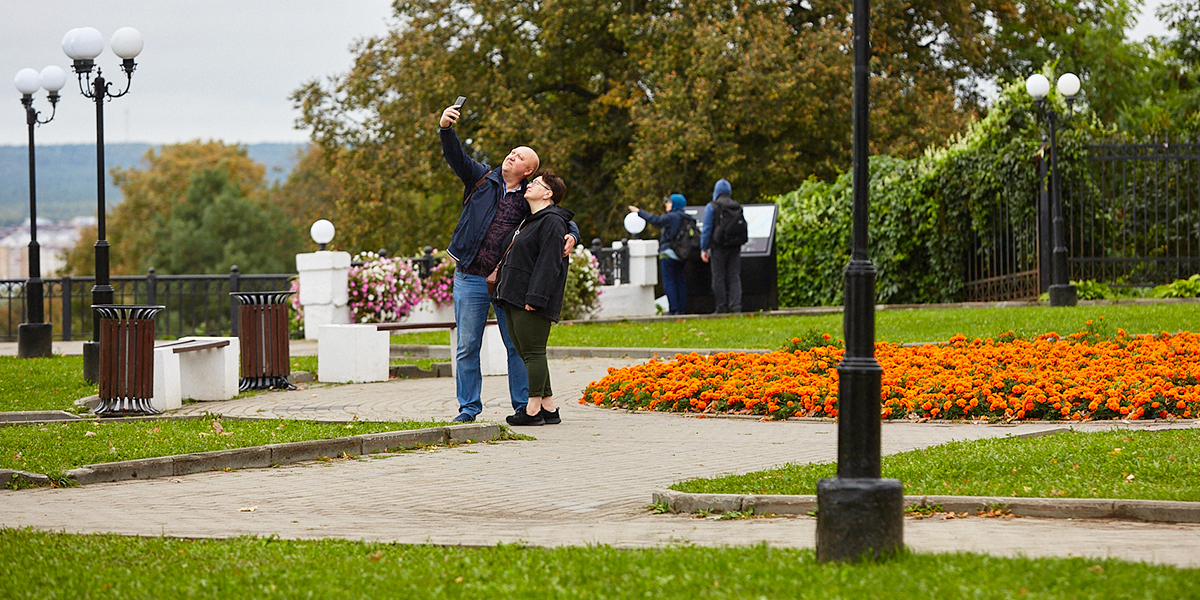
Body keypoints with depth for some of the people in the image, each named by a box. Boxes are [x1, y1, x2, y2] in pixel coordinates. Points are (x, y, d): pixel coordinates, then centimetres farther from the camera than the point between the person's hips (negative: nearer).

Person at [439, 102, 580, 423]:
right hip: (470, 279, 0)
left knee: (517, 345, 2)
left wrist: (571, 236, -13)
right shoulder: (482, 178, 4)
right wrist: (446, 129, -26)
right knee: (467, 346, 2)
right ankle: (468, 407, 10)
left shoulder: (529, 200, 5)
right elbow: (456, 157, -7)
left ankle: (523, 406, 11)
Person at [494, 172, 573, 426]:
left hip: (531, 301, -11)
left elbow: (549, 263, -18)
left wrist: (534, 298, -23)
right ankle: (549, 409, 14)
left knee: (533, 353, -7)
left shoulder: (552, 222, -11)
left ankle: (533, 410, -4)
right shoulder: (530, 221, 21)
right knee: (527, 354, 10)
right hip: (515, 299, 11)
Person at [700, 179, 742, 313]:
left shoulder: (711, 207, -5)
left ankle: (722, 307, 0)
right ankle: (736, 306, -3)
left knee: (719, 277, 1)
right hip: (735, 246, 4)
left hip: (718, 246, -4)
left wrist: (704, 249, -5)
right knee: (734, 277, 5)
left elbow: (707, 229, -8)